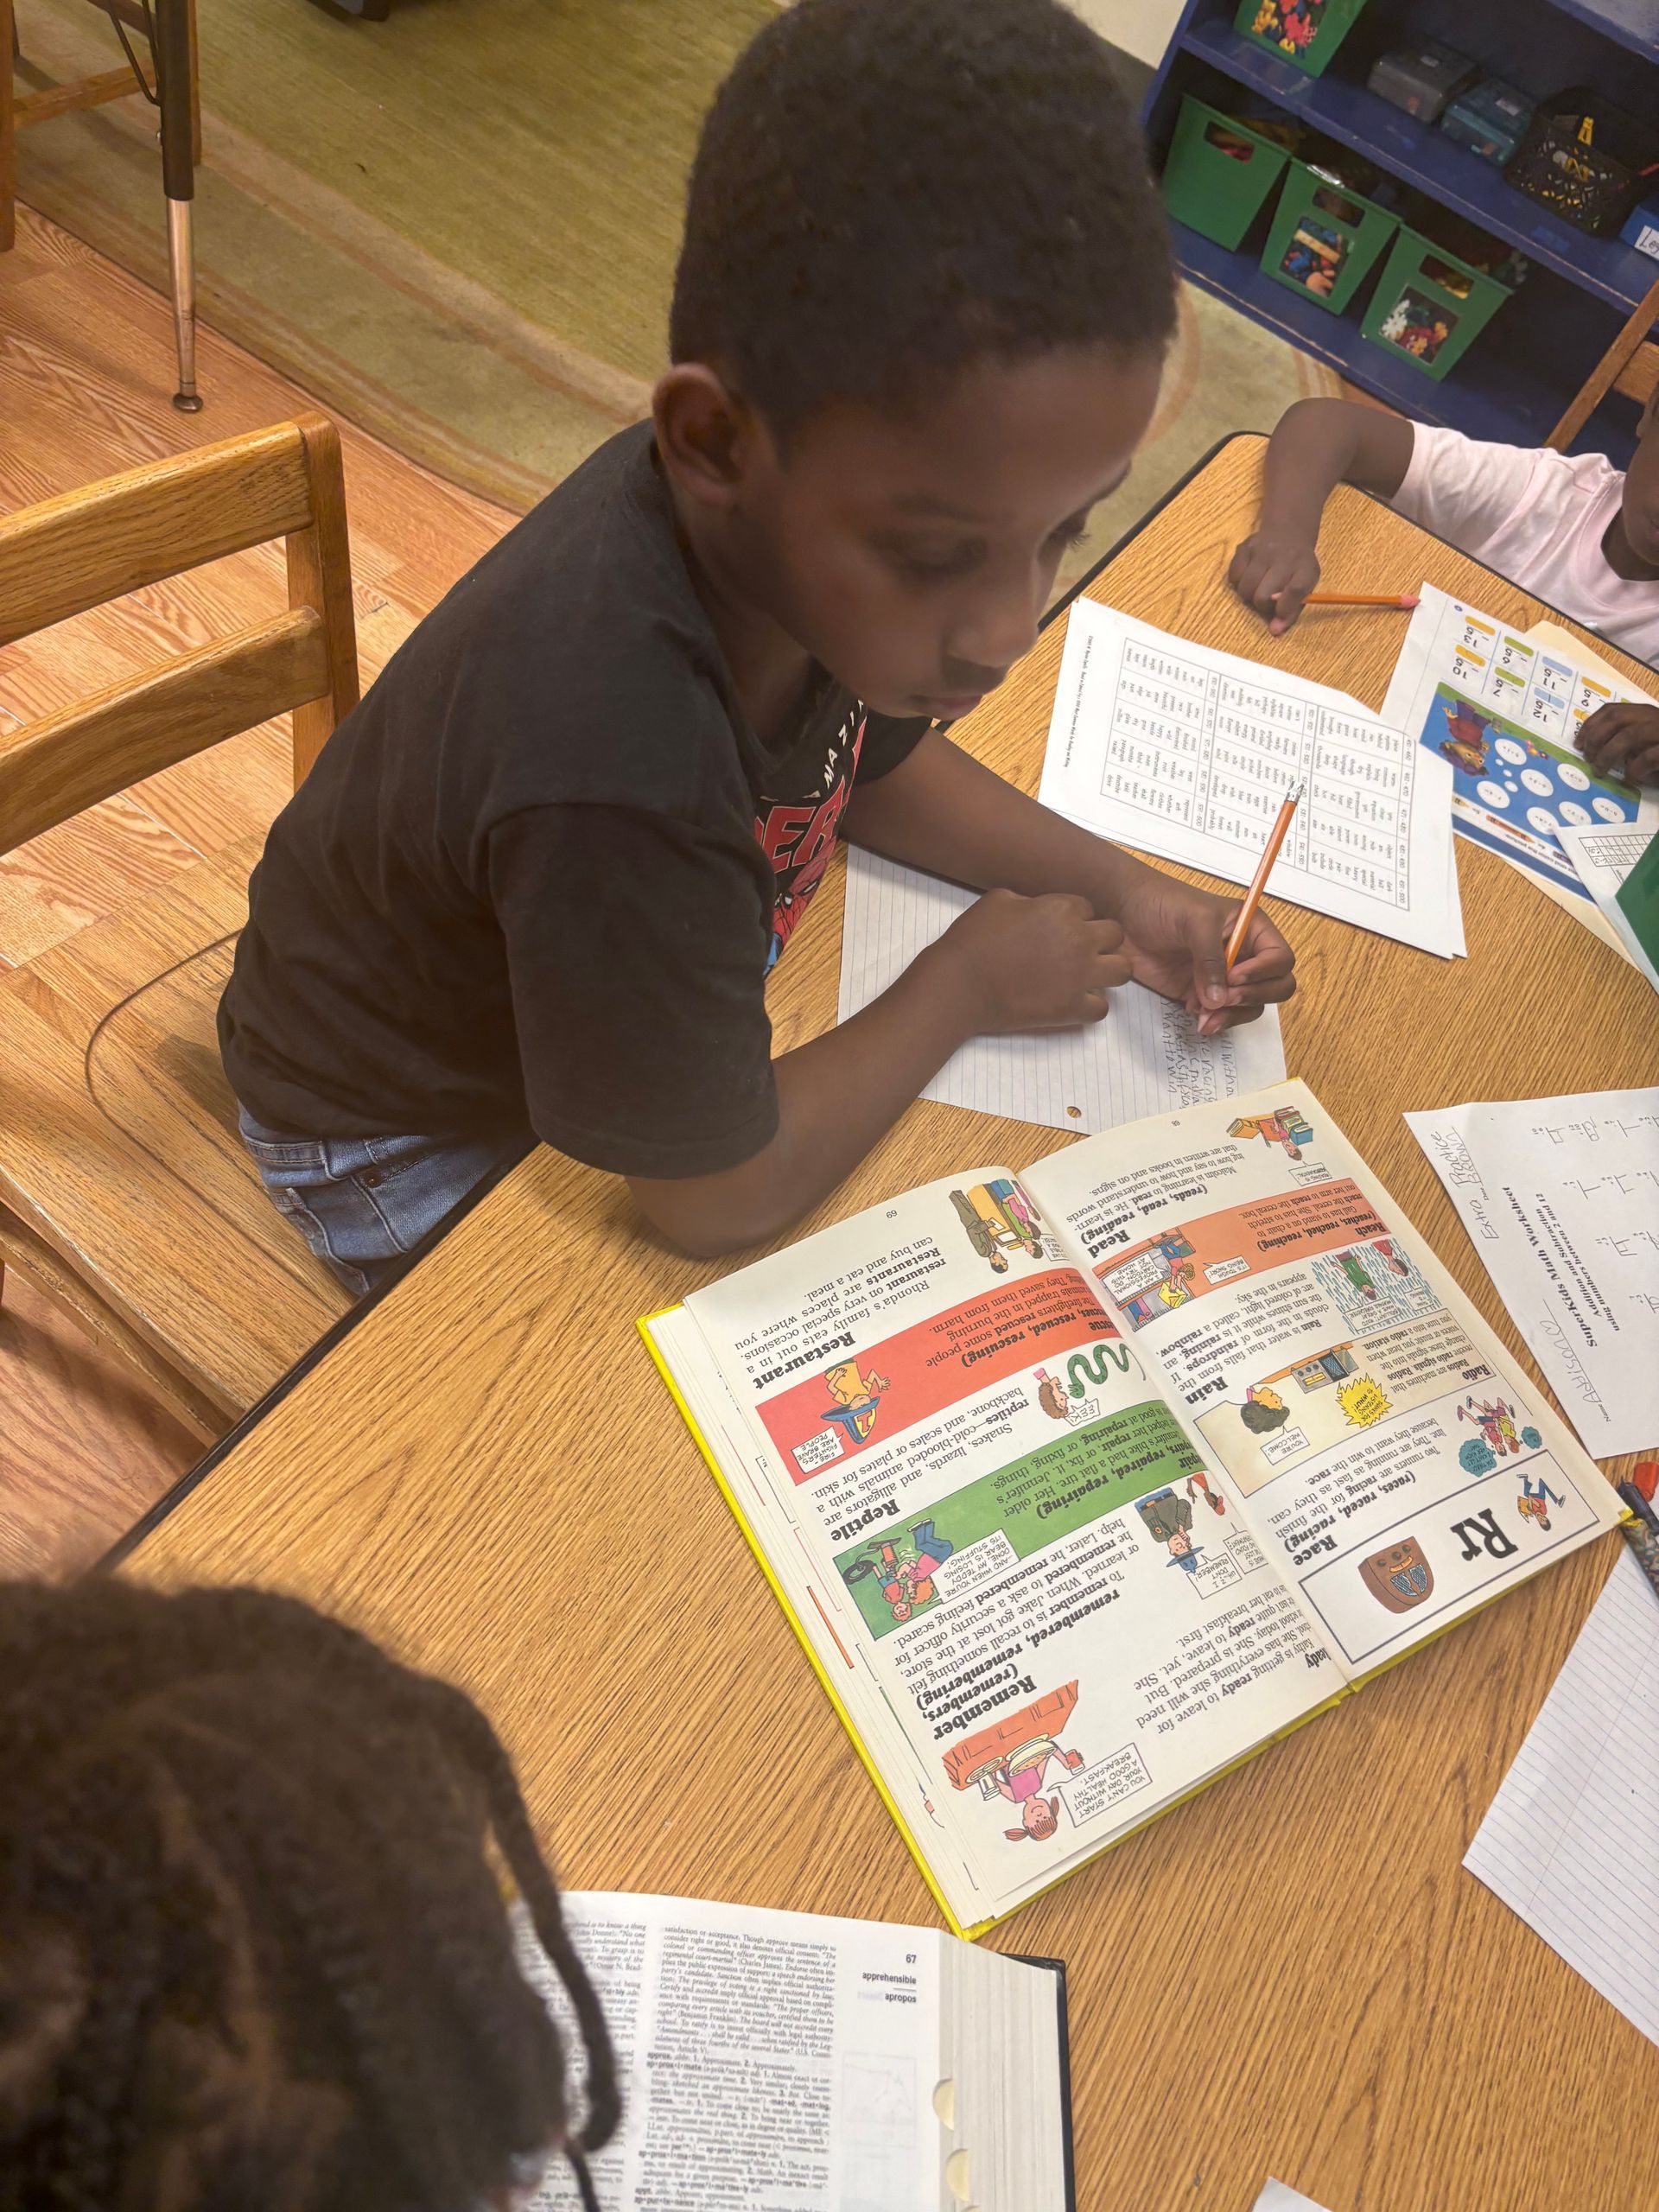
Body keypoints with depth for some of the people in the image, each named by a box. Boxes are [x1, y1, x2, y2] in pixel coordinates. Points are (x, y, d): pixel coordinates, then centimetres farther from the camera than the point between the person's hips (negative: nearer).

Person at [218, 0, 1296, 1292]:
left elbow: (871, 756, 2)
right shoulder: (621, 778, -46)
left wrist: (1121, 889, -11)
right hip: (414, 1148, -6)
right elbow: (720, 1197, -30)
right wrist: (971, 981, -18)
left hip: (640, 993, 6)